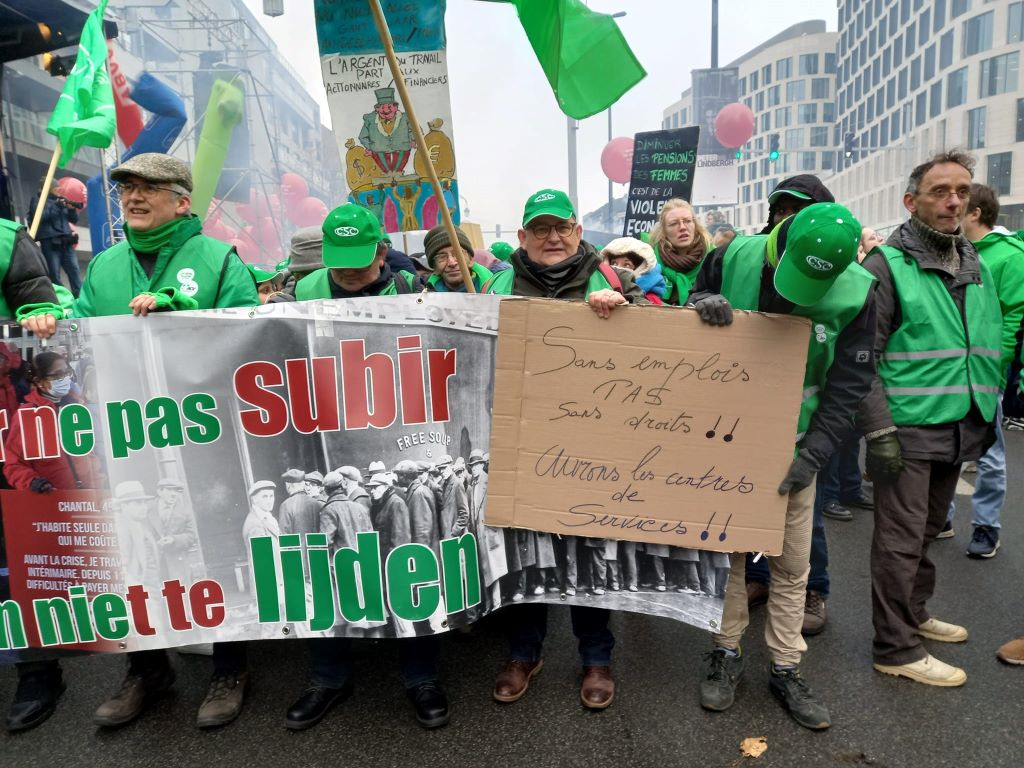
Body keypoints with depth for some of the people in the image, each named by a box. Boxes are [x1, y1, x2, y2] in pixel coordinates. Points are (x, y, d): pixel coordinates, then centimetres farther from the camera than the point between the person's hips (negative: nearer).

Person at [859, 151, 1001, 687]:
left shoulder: (975, 266, 13)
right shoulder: (888, 264, -8)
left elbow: (990, 344, 22)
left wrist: (988, 415, 18)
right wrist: (878, 431, -18)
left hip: (960, 428, 7)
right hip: (907, 428, -7)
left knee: (928, 529, 19)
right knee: (901, 538, -1)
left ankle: (912, 612, 36)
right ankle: (897, 649, 11)